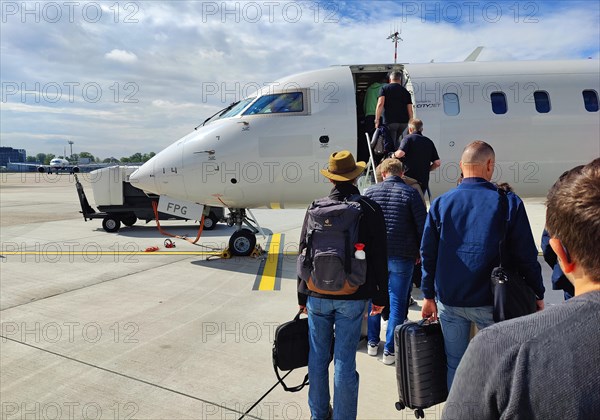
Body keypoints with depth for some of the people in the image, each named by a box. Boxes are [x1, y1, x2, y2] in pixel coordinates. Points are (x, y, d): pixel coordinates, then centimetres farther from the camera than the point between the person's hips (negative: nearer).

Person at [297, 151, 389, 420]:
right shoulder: (371, 210, -6)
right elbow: (379, 258, -3)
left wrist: (302, 296, 11)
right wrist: (380, 296, 8)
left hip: (317, 296, 2)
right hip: (352, 298, -1)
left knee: (318, 357, 16)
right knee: (345, 362, 6)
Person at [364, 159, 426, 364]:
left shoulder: (370, 192, 2)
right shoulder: (410, 193, -4)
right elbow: (422, 225, -6)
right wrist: (420, 252, 6)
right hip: (402, 257, -2)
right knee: (397, 302, 7)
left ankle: (373, 343, 28)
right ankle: (389, 350, 12)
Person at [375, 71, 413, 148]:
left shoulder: (384, 88, 6)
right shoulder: (405, 91, 15)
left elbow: (380, 104, -9)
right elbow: (410, 110, 11)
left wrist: (377, 120, -9)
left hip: (390, 121, -4)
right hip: (404, 122, 4)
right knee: (395, 141, 22)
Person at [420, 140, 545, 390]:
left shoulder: (440, 204, 0)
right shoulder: (509, 202, -6)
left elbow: (428, 254, 2)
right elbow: (526, 256, -4)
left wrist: (429, 295, 10)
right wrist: (538, 295, 8)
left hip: (449, 301, 2)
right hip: (490, 302, -2)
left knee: (455, 365, 15)